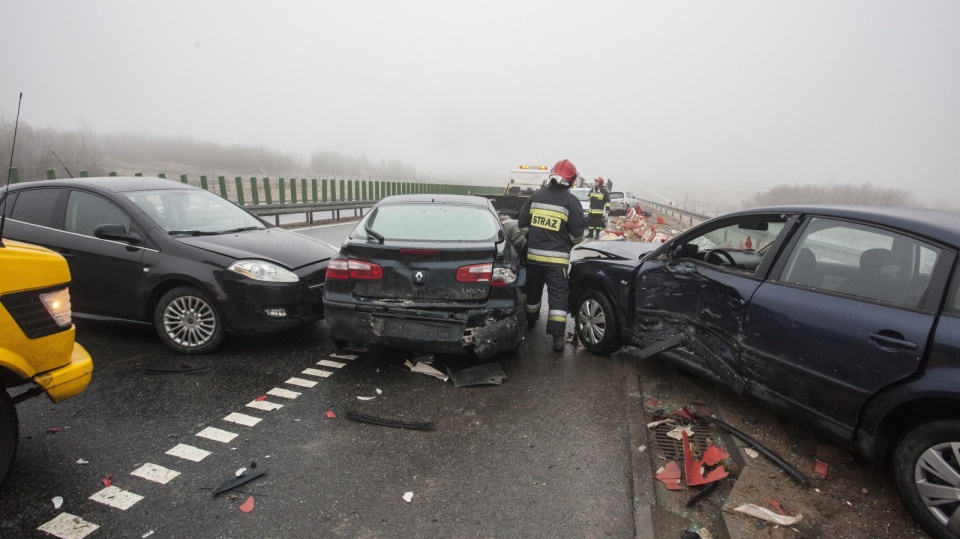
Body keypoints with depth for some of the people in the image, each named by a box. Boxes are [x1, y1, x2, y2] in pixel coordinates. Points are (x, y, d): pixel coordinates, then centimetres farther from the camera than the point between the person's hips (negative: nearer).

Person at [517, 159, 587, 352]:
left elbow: (522, 223, 8)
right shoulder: (571, 201, -7)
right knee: (558, 295, -2)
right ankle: (557, 337, -7)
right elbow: (578, 233, -7)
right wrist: (568, 243, 14)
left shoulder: (536, 196, 5)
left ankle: (531, 320, 42)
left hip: (533, 254, 4)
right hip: (557, 257, -4)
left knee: (533, 290, 21)